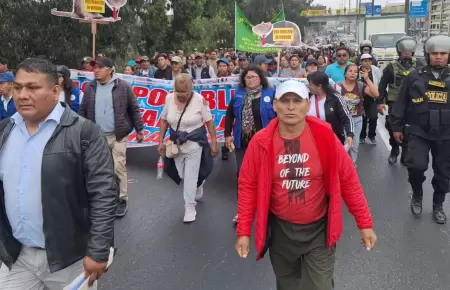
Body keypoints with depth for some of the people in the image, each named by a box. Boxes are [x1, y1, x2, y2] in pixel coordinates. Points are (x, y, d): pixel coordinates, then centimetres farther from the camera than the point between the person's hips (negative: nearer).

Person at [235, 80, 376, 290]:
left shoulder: (325, 137, -14)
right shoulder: (261, 142, -12)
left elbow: (348, 179, -7)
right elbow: (248, 186, -5)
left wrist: (365, 223, -4)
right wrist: (243, 231, -5)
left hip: (319, 229, -1)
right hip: (280, 229, 2)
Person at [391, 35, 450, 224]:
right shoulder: (415, 77, -1)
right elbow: (401, 103, 3)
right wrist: (397, 126, 3)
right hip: (419, 132, -2)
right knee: (416, 165, -17)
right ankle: (417, 194, 13)